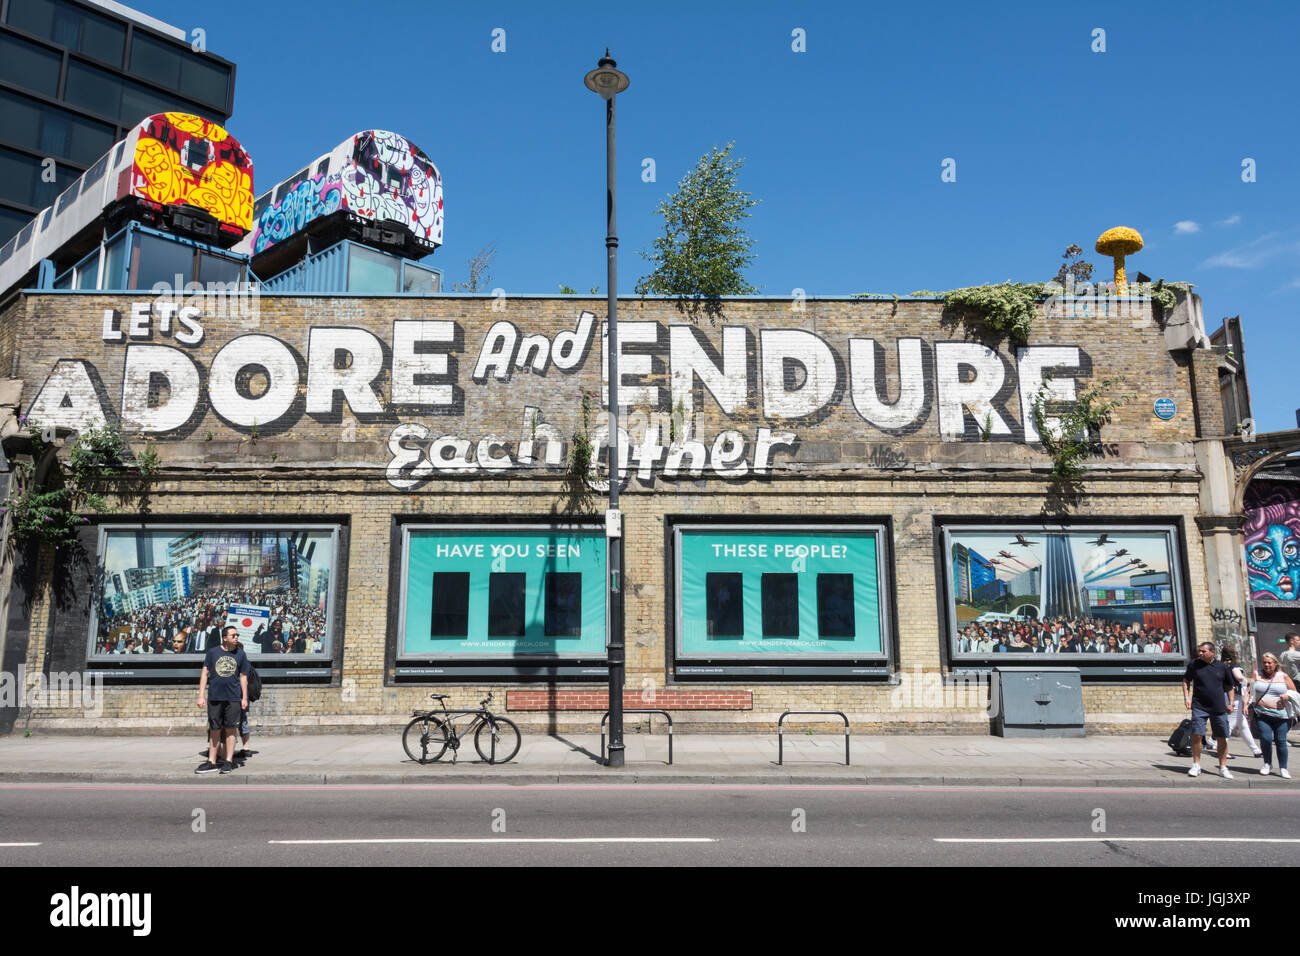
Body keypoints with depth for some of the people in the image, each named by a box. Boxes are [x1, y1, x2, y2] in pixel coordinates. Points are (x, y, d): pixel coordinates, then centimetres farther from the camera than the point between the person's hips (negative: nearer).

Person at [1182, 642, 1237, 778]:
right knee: (1196, 735, -9)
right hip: (1199, 707, -1)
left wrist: (1230, 703, 4)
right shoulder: (1194, 665, 0)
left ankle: (1223, 768, 18)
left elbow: (1230, 686, 14)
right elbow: (1186, 680, 11)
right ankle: (1196, 766, 4)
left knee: (1222, 738, 5)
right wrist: (1186, 697, 0)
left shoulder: (1221, 667, 3)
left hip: (1219, 708, 1)